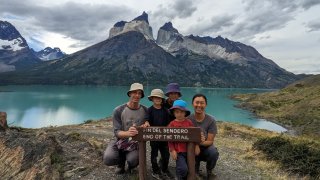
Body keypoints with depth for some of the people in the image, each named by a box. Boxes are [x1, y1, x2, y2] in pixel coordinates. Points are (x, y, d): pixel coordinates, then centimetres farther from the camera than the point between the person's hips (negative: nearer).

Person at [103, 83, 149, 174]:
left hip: (135, 142, 1)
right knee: (108, 159, -28)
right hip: (120, 140, 0)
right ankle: (122, 161, 11)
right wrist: (127, 133, -40)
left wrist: (146, 124, -16)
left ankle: (130, 166, 13)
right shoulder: (118, 111, -13)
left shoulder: (145, 110, -5)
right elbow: (117, 132, -16)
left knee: (133, 160, -29)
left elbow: (147, 121, 11)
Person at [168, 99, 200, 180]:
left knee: (190, 168, 14)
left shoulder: (189, 122, -1)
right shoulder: (172, 124, -7)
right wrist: (172, 150, -8)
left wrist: (196, 146, 1)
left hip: (189, 150, 3)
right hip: (178, 151, -3)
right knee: (183, 169, -13)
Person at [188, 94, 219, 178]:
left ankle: (209, 171, 4)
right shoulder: (188, 119, -12)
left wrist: (201, 142, -35)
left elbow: (210, 141, -12)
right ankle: (196, 172, 11)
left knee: (214, 153, -31)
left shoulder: (211, 120, -13)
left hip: (205, 147, 0)